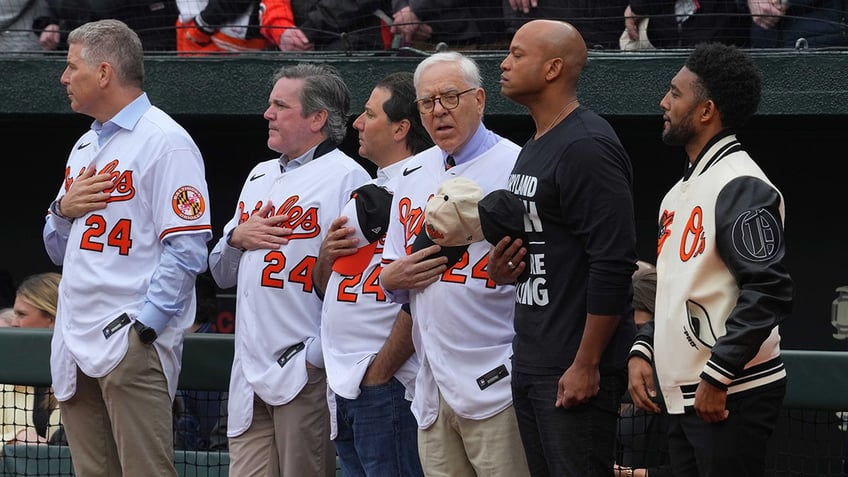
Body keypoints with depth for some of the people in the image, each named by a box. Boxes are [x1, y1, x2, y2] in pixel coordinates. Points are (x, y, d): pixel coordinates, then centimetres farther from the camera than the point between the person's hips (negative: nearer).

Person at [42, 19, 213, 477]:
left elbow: (187, 248, -13)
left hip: (133, 347, -8)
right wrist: (64, 210, 3)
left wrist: (143, 326, -18)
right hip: (76, 345, 9)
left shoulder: (165, 141, -6)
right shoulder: (85, 146, 22)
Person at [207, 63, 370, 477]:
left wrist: (318, 356, -18)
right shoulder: (259, 177, 21)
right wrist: (237, 238, 4)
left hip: (308, 377, -7)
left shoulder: (347, 178, -6)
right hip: (249, 376, 7)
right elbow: (223, 273, 26)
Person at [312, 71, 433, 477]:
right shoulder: (371, 191, 20)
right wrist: (326, 256, 3)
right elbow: (328, 286, 25)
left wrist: (380, 372, -18)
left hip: (386, 386, -10)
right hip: (344, 384, 10)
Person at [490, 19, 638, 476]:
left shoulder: (586, 147, -15)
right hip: (531, 363, 10)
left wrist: (586, 365, -22)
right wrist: (505, 266, 6)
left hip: (573, 369, -10)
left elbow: (613, 261, -20)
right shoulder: (532, 149, 17)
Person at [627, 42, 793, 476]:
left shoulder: (741, 187, -13)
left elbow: (770, 292, -20)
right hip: (684, 398, 10)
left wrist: (716, 377, -20)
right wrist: (643, 350, 10)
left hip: (732, 396, -10)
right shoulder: (680, 192, 18)